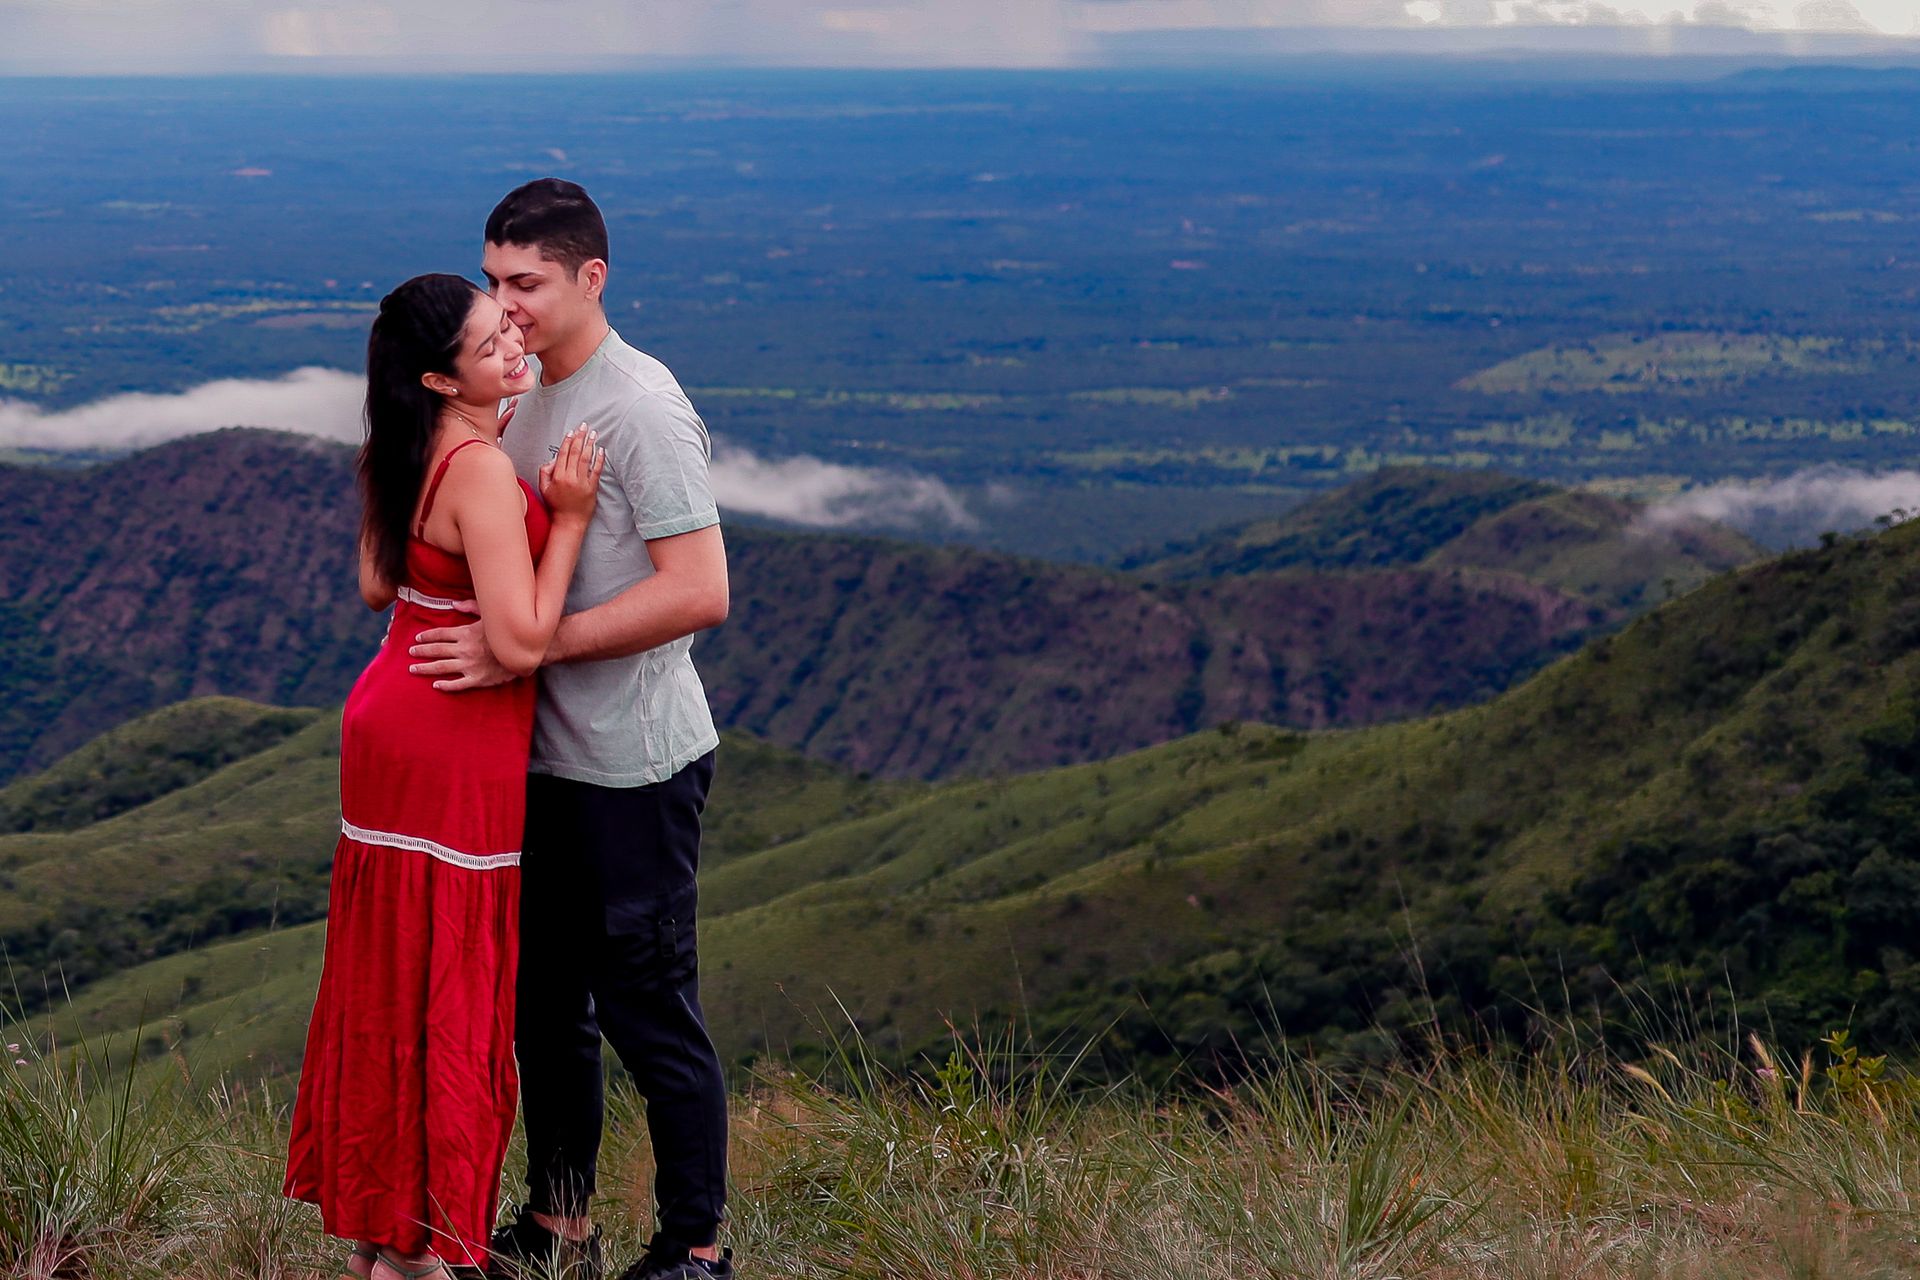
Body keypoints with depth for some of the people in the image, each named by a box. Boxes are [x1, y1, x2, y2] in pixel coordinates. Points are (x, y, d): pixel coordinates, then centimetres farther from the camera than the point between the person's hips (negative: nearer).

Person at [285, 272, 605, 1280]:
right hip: (455, 751, -9)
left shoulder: (404, 454, 6)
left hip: (388, 718, 9)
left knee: (387, 975, 17)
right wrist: (569, 519, -17)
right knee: (444, 986, 1)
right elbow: (522, 641, -25)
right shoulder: (484, 471, -22)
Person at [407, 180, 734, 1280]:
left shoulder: (641, 407, -16)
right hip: (547, 755, 9)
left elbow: (700, 593, -24)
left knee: (650, 1011, 0)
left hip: (636, 768, -9)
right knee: (545, 1002, 16)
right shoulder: (525, 396, 11)